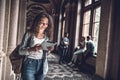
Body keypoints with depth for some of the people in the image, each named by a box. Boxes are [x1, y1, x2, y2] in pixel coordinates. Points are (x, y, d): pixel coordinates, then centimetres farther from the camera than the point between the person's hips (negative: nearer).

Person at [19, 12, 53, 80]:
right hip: (29, 64, -4)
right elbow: (21, 51, -9)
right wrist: (32, 49, -25)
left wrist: (48, 50, -9)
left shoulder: (46, 36, 5)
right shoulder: (29, 34, -7)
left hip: (41, 65, 4)